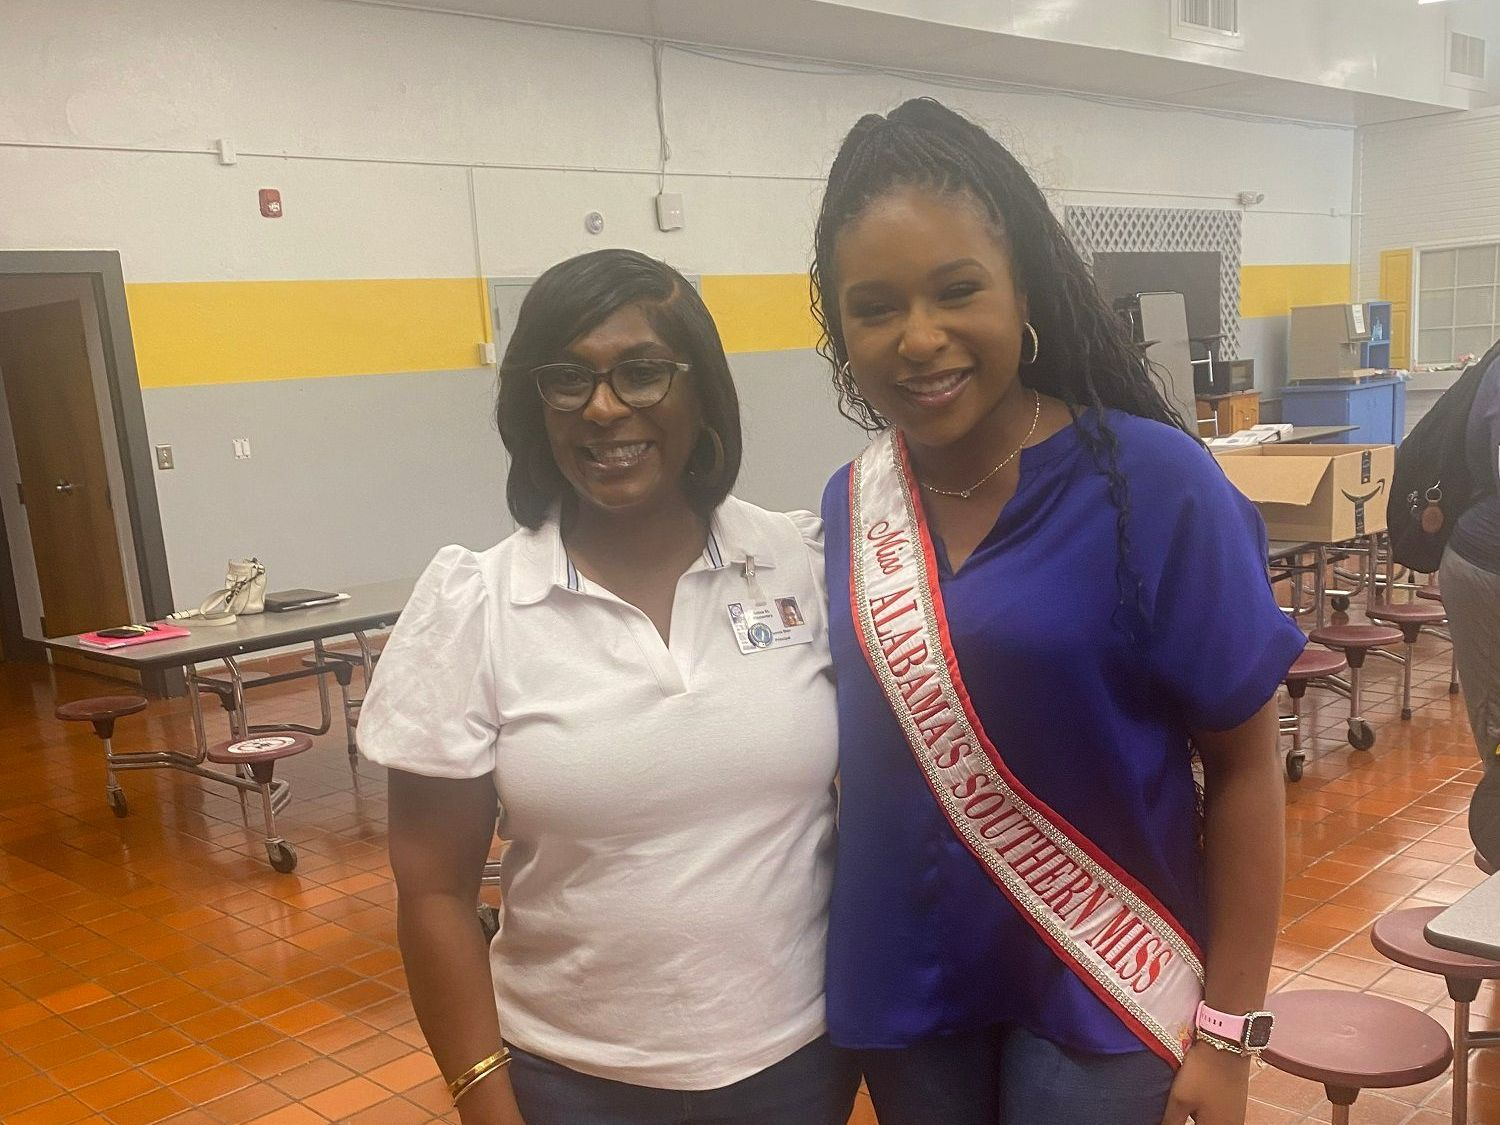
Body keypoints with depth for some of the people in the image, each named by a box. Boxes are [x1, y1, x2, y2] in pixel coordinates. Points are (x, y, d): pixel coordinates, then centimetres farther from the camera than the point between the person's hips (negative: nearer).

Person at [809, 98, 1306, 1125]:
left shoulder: (1154, 483, -16)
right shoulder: (848, 506, -4)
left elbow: (1244, 764, -10)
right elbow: (857, 746, 7)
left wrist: (1229, 1029, -8)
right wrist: (826, 968, 8)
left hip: (1099, 987, -3)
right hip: (903, 984, 4)